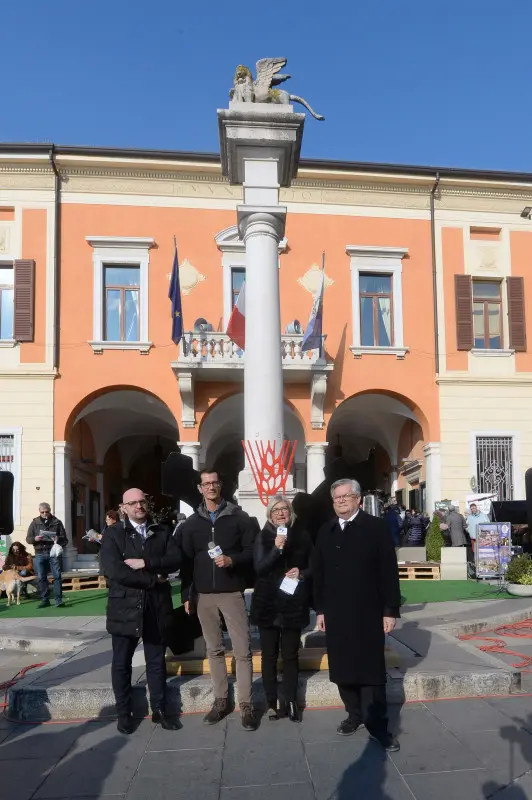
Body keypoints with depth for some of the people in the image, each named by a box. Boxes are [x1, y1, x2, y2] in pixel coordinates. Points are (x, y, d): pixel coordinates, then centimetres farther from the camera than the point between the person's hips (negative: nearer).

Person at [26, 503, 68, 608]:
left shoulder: (57, 522, 7)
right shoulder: (35, 523, 11)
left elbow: (64, 539, 7)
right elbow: (28, 539, 9)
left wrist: (58, 539, -16)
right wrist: (35, 539, -13)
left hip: (53, 553, -2)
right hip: (40, 554, 2)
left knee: (57, 576, -5)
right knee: (41, 578, 4)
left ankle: (58, 599, -1)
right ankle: (45, 600, 12)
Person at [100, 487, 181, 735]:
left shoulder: (162, 532, 8)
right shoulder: (112, 534, -4)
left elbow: (175, 560, -6)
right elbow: (114, 571, -16)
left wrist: (145, 563, -18)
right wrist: (152, 579, -14)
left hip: (156, 607, 2)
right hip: (125, 608, -2)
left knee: (156, 662, 12)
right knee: (121, 664, 9)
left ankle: (159, 710, 24)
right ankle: (124, 713, 23)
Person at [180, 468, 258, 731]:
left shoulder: (240, 518, 0)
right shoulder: (191, 523, 7)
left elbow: (252, 551, 0)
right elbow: (186, 561, 8)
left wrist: (232, 560, -19)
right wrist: (186, 595, 5)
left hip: (232, 592, -3)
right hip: (204, 595, 3)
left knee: (242, 650, -3)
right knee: (214, 650, 11)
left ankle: (246, 705, 5)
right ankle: (220, 701, 21)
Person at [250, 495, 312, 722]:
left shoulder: (302, 536, 2)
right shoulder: (263, 537, -1)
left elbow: (312, 567, 8)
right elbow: (259, 568, -11)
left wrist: (301, 573, -13)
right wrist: (276, 549, -25)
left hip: (293, 604, 1)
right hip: (268, 603, -1)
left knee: (290, 655, 7)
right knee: (269, 655, 5)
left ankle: (291, 702, 14)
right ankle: (272, 703, 12)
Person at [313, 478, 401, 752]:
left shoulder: (376, 527, -4)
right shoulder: (326, 531, 9)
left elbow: (389, 572, -6)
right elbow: (318, 572, 11)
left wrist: (390, 610, -9)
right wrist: (320, 609, 8)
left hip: (368, 613, -4)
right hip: (335, 614, 4)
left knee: (371, 670, 2)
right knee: (343, 669, 10)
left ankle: (378, 725, 12)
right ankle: (354, 714, 26)